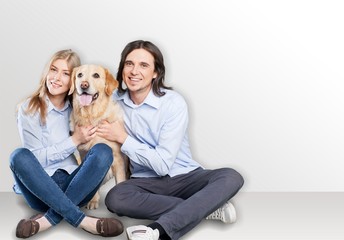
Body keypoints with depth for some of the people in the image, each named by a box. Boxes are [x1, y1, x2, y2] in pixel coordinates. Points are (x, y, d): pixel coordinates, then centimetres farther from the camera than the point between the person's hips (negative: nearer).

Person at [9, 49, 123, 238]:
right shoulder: (28, 109, -1)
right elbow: (37, 158, -7)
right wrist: (74, 140, -14)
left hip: (75, 186, 3)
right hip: (40, 186, -2)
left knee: (103, 151, -24)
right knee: (20, 156, -32)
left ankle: (50, 218, -28)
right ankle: (81, 220, -34)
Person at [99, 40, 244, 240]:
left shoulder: (173, 103, -15)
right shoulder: (115, 101, -3)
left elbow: (163, 164, -20)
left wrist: (123, 138, -17)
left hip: (184, 177, -2)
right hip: (147, 181, 2)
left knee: (231, 177, -29)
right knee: (115, 198, -31)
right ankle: (207, 208, -21)